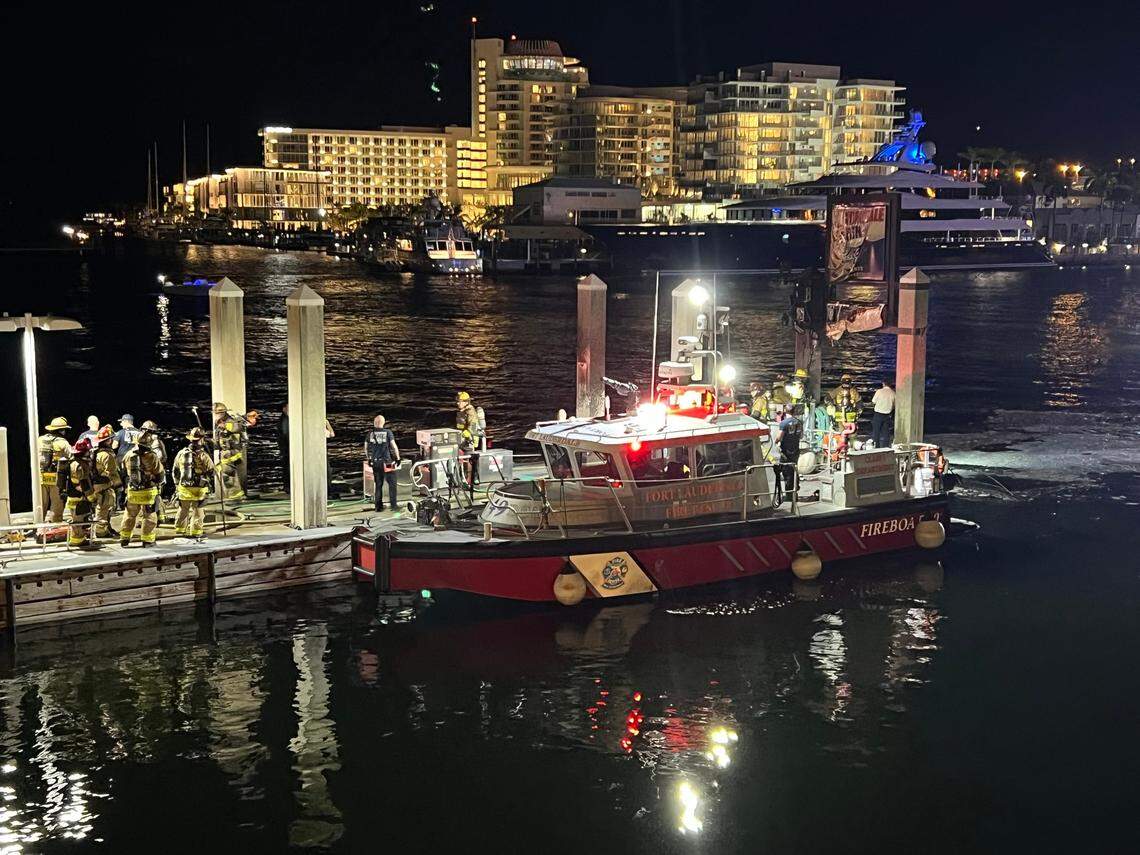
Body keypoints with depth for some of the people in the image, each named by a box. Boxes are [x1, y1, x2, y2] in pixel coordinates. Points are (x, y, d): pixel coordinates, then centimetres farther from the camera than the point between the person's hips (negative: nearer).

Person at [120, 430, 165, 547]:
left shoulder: (129, 454, -2)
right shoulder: (152, 456, -17)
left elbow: (124, 469, 14)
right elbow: (160, 474, -9)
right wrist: (157, 481, 11)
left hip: (132, 491, 4)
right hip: (148, 492, -4)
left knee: (130, 515, 18)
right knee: (150, 516, 8)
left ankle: (124, 538, 22)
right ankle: (147, 540, 8)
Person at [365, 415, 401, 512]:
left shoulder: (370, 434, 1)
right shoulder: (388, 432, -8)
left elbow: (366, 448, 9)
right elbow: (394, 446, -7)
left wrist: (369, 459, 23)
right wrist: (398, 458, 4)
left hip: (375, 462, 3)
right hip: (387, 462, -3)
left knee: (378, 485, 13)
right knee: (392, 484, 7)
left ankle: (378, 506, 14)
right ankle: (393, 505, 5)